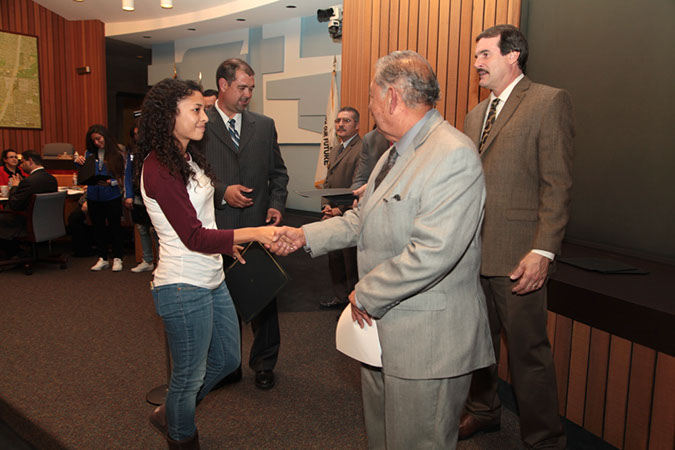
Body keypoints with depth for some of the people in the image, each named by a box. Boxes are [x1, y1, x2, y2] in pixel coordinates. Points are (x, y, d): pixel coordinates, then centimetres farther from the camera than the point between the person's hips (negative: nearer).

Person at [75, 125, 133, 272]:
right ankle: (102, 259, 22)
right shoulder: (90, 154, 5)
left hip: (112, 197, -4)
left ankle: (117, 258, 15)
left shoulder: (119, 154, -4)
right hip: (94, 197, 4)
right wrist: (79, 162, -10)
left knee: (115, 227, 4)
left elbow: (126, 176, -6)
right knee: (98, 228, 11)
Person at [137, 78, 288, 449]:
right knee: (189, 376, 10)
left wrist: (227, 244, 21)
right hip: (184, 287, -10)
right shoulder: (158, 168, -20)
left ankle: (170, 414, 44)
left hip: (211, 278, 10)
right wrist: (253, 233, -30)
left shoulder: (187, 158, 9)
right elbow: (193, 237, -25)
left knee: (226, 359, 22)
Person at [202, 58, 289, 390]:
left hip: (257, 225, 2)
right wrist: (221, 192, -15)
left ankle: (263, 363, 27)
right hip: (216, 228, -2)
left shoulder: (264, 126, 10)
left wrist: (277, 204, 0)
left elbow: (278, 171, 15)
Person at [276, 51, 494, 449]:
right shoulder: (396, 152, 11)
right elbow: (362, 220, 18)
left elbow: (431, 252, -31)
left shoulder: (454, 155, -23)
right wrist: (306, 235, 11)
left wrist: (366, 294, -20)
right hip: (383, 326, 10)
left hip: (428, 341, -9)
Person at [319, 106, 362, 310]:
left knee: (352, 264, 4)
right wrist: (326, 205, 1)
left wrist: (341, 210, -20)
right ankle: (340, 297, 35)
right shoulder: (334, 150, 16)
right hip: (333, 217, 9)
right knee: (335, 259, 19)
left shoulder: (362, 149, -15)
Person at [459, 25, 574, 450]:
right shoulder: (476, 114, 18)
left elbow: (558, 184, -12)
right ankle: (484, 411, 39)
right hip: (473, 252, 7)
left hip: (517, 255, -7)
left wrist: (543, 251, -18)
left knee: (528, 350, 3)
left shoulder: (549, 101, -5)